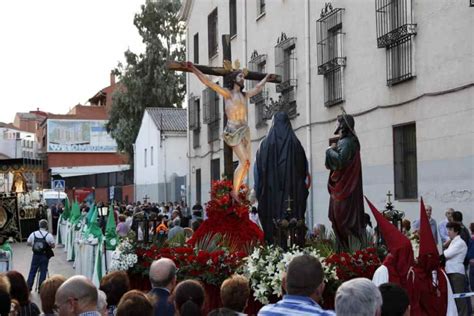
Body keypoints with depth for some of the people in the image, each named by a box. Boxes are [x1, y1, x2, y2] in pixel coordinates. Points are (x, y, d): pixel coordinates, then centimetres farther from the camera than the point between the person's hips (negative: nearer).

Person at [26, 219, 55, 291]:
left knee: (32, 271, 12)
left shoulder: (33, 234, -3)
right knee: (43, 271, 7)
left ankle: (29, 287, 16)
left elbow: (28, 243, 5)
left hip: (35, 255, 3)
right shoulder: (49, 235, -12)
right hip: (45, 256, -2)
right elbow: (53, 246, -8)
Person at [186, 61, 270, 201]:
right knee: (244, 161, -15)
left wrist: (266, 77, 48)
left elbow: (258, 88, 36)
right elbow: (208, 82, -5)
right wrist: (194, 69, -9)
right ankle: (234, 192, -8)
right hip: (233, 130, -7)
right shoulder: (227, 93, 0)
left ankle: (237, 190, 4)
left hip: (245, 129, 7)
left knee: (247, 162, -2)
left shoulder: (244, 95, 17)